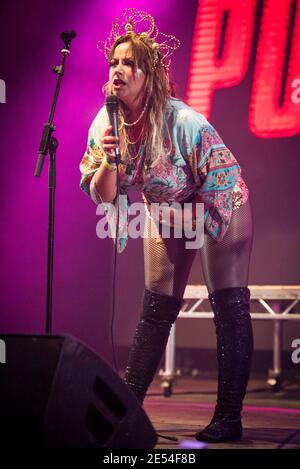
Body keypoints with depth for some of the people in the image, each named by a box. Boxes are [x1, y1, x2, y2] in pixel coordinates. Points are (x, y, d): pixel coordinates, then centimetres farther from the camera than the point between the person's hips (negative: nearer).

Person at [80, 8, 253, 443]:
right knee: (157, 308, 8)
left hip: (220, 206, -5)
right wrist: (109, 161, -29)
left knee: (229, 306, -9)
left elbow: (225, 179, -24)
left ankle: (228, 418, -6)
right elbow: (102, 196, -11)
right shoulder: (106, 124, -15)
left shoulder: (184, 122, -33)